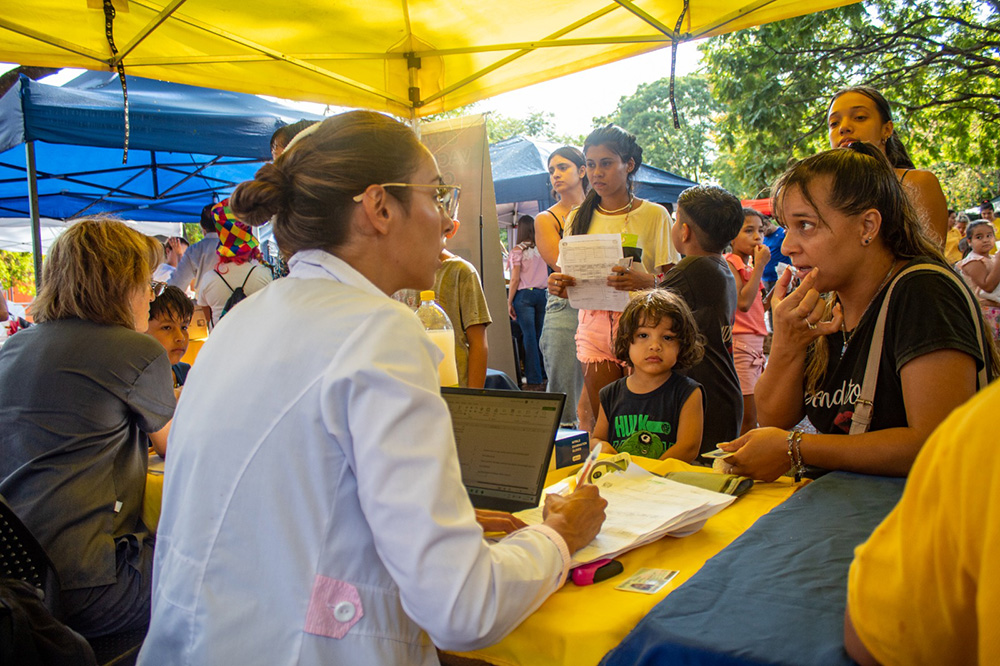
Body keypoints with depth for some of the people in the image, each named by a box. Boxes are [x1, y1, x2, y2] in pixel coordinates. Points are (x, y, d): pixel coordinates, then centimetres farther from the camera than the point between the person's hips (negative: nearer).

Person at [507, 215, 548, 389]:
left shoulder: (517, 251, -5)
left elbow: (515, 279, -7)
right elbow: (547, 275, 7)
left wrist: (509, 302, -2)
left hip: (524, 295, -4)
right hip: (542, 293, 4)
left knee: (529, 337, -4)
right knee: (541, 336, 9)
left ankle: (535, 381, -4)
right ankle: (545, 377, 11)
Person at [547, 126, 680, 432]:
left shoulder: (654, 215, 1)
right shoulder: (578, 219, 12)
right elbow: (572, 283, 14)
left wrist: (646, 281, -24)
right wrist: (558, 285, -10)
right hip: (594, 324, 3)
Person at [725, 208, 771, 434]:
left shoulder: (749, 266, 18)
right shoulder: (729, 263, -8)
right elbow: (743, 302, -21)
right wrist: (760, 265, -14)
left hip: (755, 342, 9)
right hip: (739, 342, -9)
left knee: (749, 414, 9)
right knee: (748, 415, -9)